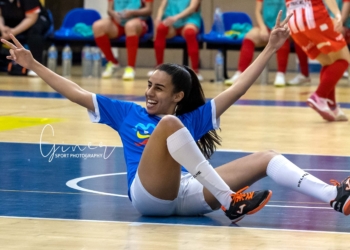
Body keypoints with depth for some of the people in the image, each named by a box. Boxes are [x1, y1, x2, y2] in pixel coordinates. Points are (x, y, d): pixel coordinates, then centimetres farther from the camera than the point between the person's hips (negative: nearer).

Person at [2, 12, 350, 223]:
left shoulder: (192, 118, 25)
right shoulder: (127, 113, 22)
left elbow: (236, 90, 21)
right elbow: (77, 94, 20)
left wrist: (269, 49, 16)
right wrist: (32, 64, 17)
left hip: (189, 194, 3)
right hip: (148, 195, -3)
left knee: (265, 158, -8)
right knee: (169, 124, -28)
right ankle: (230, 201, -36)